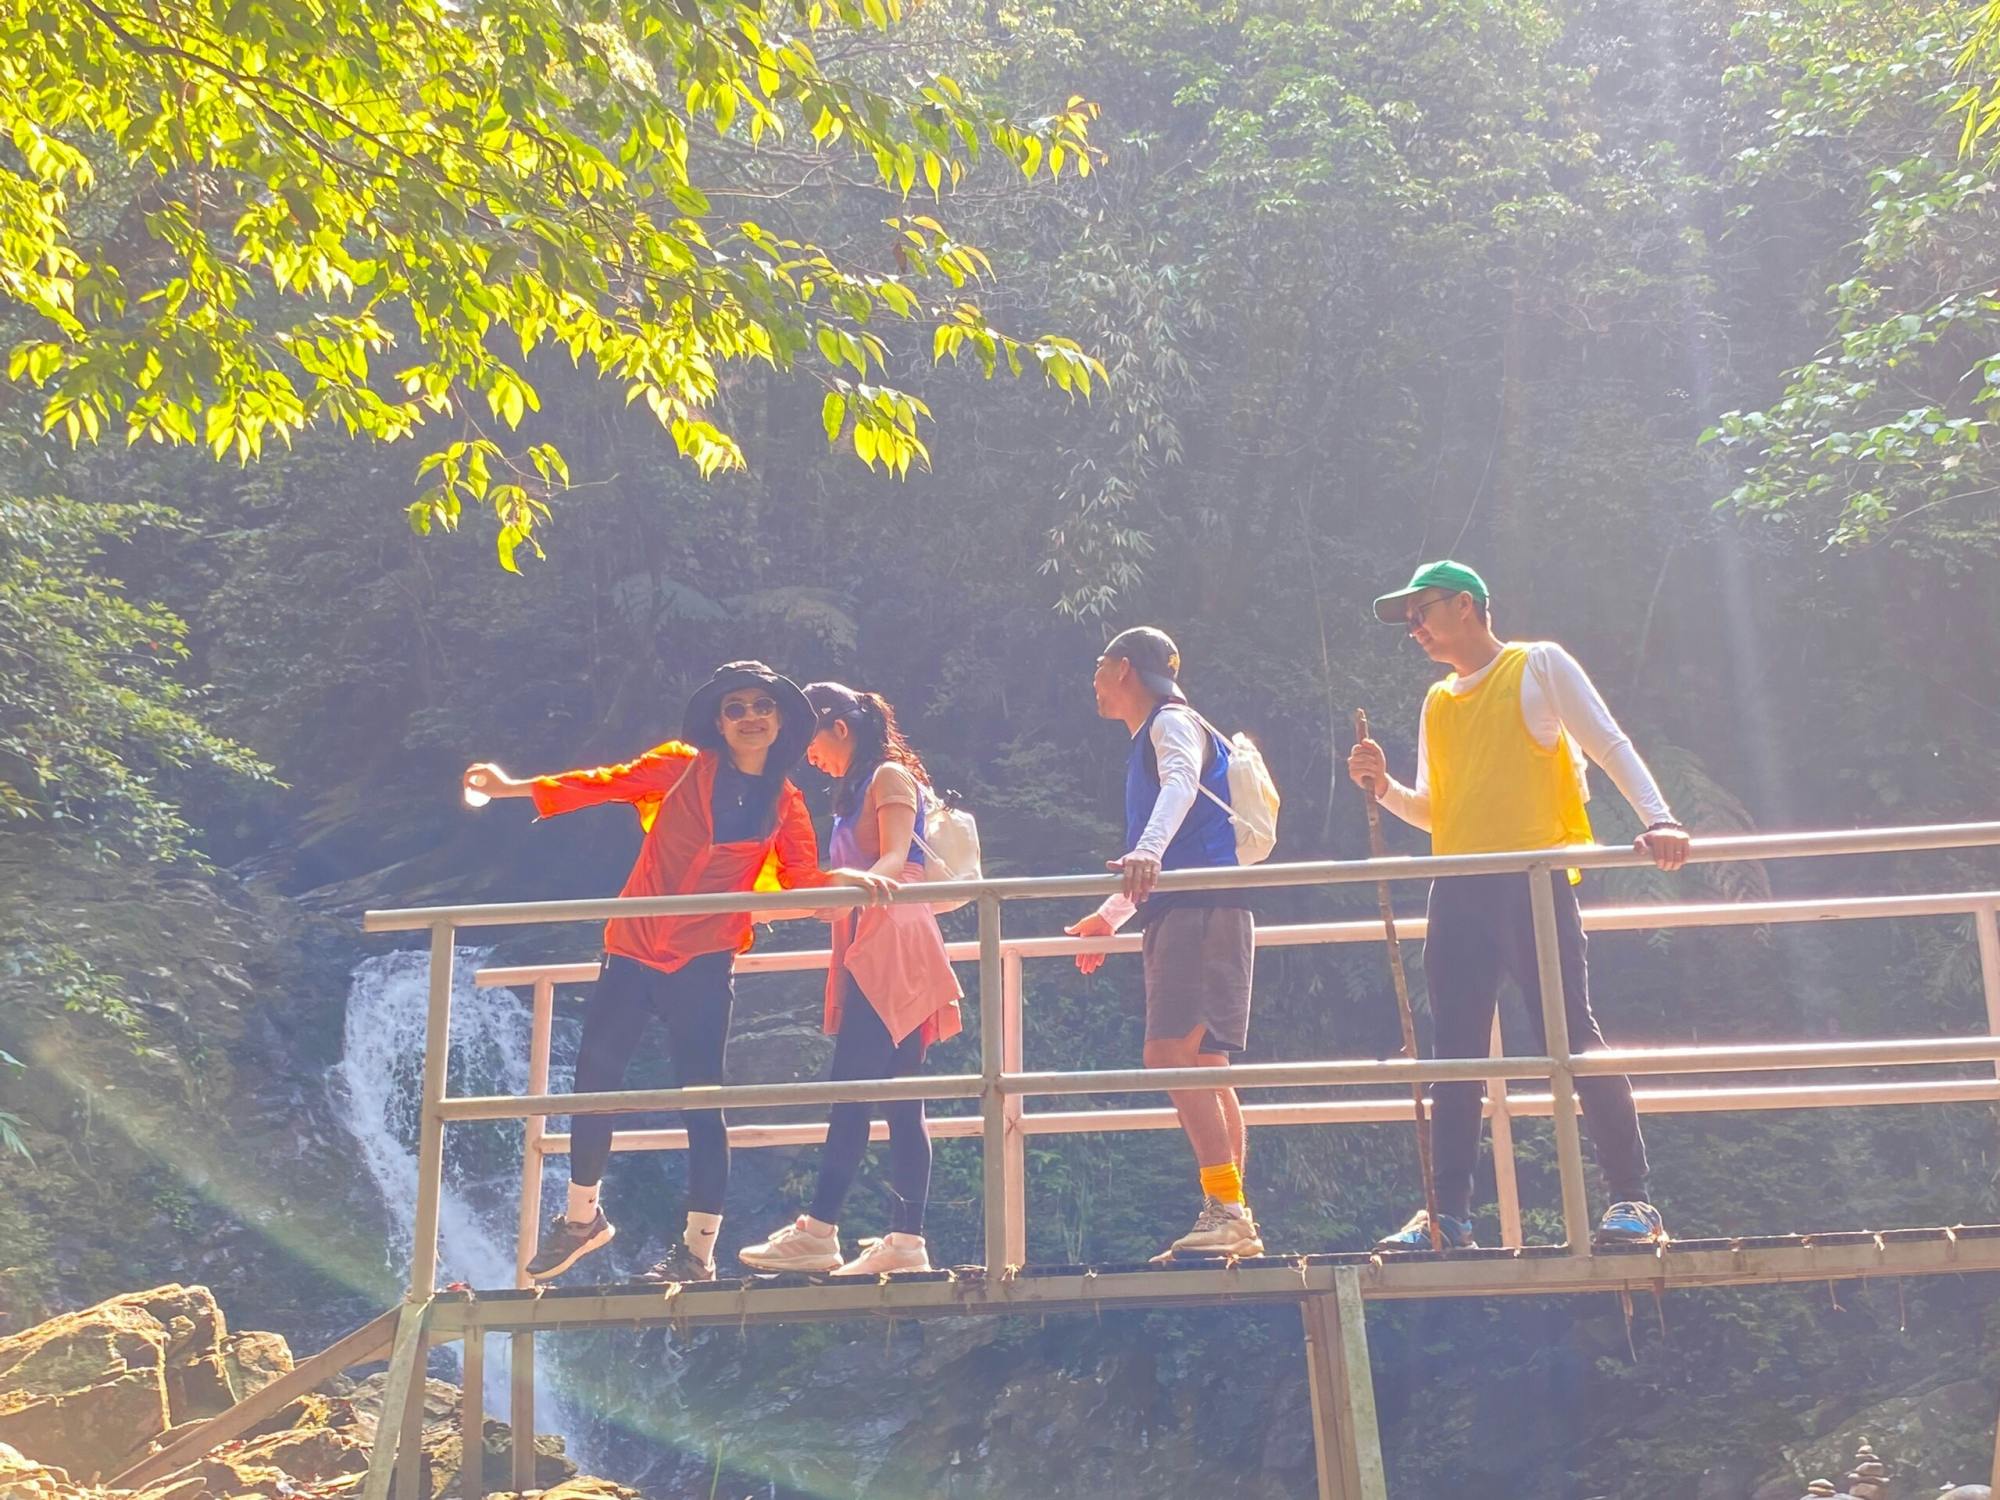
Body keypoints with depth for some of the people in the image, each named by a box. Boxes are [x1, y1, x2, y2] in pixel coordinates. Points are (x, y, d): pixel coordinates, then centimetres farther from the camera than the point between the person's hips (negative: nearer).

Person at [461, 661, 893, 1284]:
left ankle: (698, 1253, 4)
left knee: (700, 1099, -4)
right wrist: (514, 787, -8)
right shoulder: (684, 766, 3)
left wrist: (849, 878, -22)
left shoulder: (784, 804, 6)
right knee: (594, 1077, 4)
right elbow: (609, 782, -1)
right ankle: (581, 1216, 27)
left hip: (703, 964, -1)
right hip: (632, 949, 1)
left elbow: (804, 878, -1)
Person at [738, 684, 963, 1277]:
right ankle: (906, 1240, 1)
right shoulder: (856, 792, 26)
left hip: (892, 949, -10)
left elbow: (895, 861, -16)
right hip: (869, 954, 10)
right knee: (899, 1104, 3)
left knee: (850, 1092, -14)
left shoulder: (890, 776, -2)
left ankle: (818, 1233, -17)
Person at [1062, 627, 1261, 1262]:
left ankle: (1228, 1209, -20)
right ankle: (1233, 1221, 6)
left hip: (1201, 907, -10)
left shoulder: (1173, 722, -1)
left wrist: (1148, 851, -43)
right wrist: (1109, 917, 39)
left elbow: (1181, 783, -26)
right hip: (1178, 913, 10)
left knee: (1171, 1054, -18)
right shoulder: (1148, 739, 27)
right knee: (1201, 1066, 5)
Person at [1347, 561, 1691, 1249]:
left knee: (1572, 1039, -8)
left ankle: (1632, 1198, -1)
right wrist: (1385, 788, 2)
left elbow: (1610, 745, -4)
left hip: (1535, 881, -6)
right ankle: (1449, 1211, 6)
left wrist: (1658, 818, -19)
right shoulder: (1438, 703, 21)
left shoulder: (1539, 664, 4)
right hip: (1457, 890, 6)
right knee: (1456, 1053, 3)